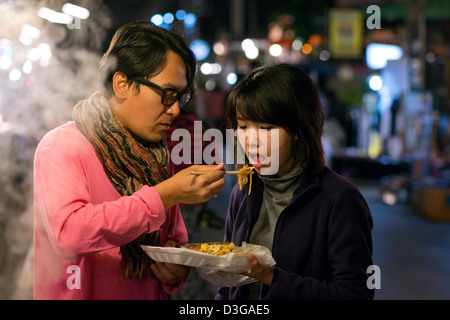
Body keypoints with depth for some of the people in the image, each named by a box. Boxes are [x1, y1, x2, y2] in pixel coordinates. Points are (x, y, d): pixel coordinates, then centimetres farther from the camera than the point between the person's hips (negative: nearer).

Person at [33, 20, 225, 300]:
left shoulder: (159, 156, 11)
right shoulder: (61, 146, -7)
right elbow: (68, 234, -22)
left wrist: (175, 272, -1)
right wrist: (163, 196, -21)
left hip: (149, 295, 5)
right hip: (80, 295, -4)